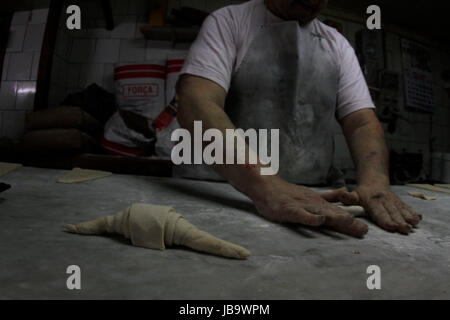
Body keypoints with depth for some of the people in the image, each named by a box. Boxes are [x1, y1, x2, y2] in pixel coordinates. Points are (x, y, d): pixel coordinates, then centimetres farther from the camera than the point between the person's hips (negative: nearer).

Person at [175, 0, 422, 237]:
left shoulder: (336, 45, 14)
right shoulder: (228, 21, 0)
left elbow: (362, 122, 6)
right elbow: (196, 105, -16)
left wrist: (375, 182, -16)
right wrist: (264, 186, -30)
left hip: (315, 199, 4)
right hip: (229, 193, -3)